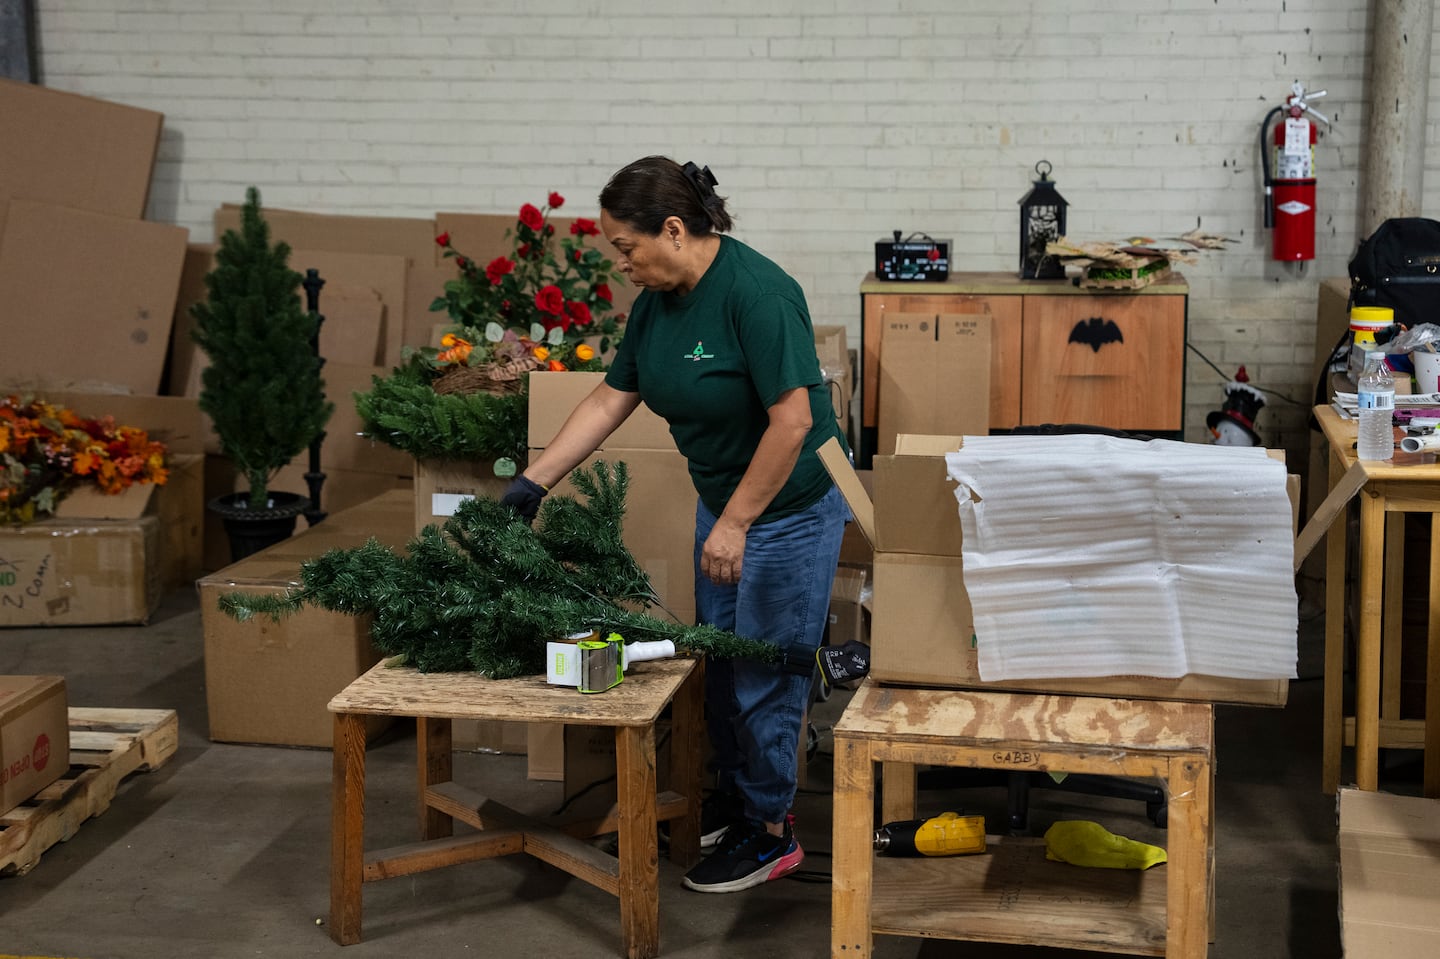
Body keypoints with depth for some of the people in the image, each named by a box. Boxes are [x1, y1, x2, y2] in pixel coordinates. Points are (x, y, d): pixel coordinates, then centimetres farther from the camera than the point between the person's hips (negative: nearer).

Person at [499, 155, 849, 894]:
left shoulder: (755, 292, -26)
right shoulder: (657, 301, 0)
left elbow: (791, 420, -28)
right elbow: (610, 400, 6)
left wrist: (736, 523, -25)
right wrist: (533, 480, 2)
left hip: (790, 505, -8)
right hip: (721, 499, 8)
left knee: (766, 669, 0)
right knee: (718, 657, 17)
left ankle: (769, 831, 14)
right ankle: (730, 793, 36)